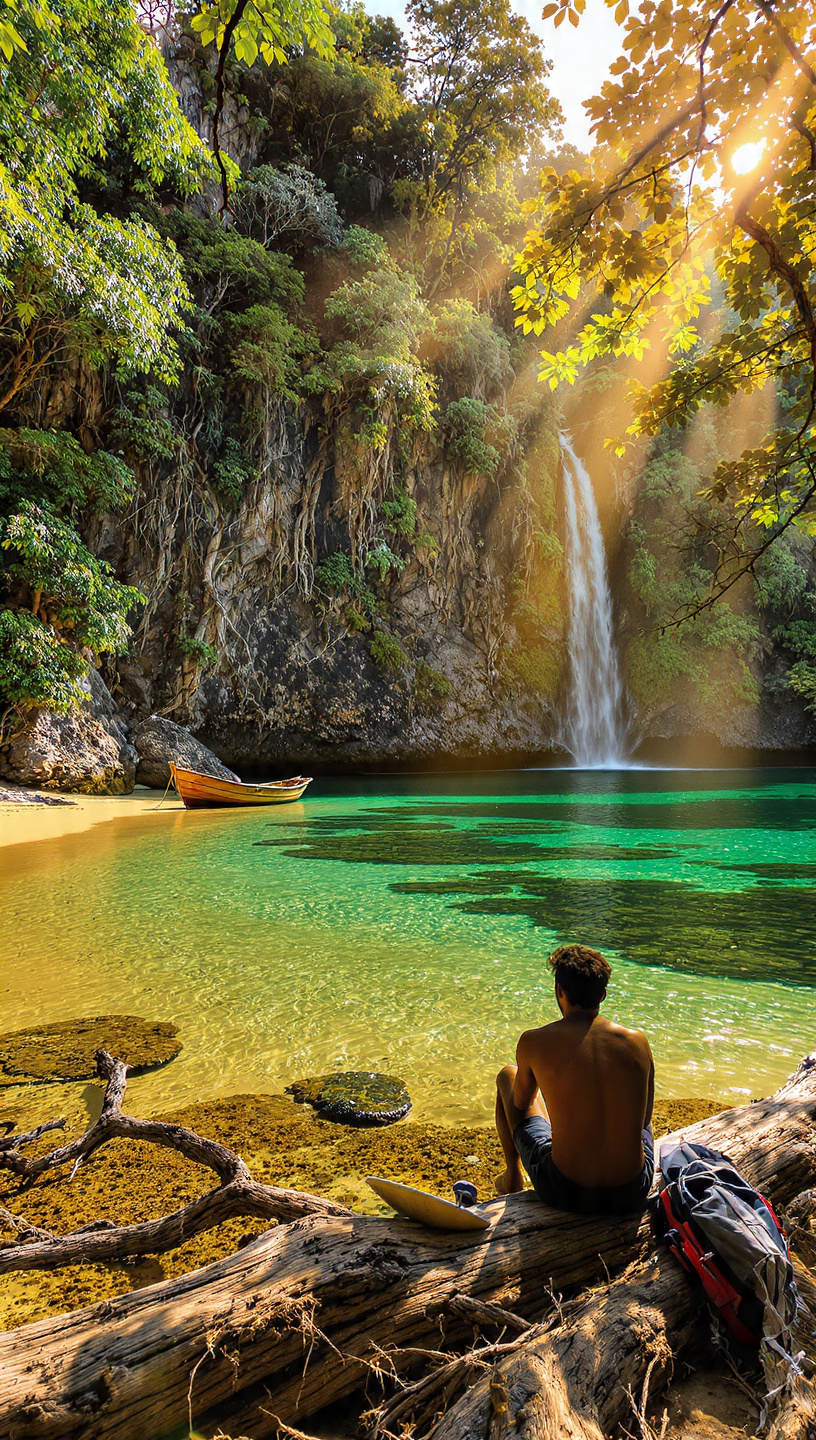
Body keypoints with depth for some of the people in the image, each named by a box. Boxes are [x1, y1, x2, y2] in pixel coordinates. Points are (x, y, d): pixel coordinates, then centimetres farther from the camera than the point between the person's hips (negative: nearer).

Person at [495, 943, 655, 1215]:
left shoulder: (534, 1042, -10)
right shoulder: (637, 1041, -5)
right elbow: (644, 1118, 10)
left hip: (563, 1193, -2)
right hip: (631, 1195, 2)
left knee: (507, 1075, 22)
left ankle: (513, 1178, 42)